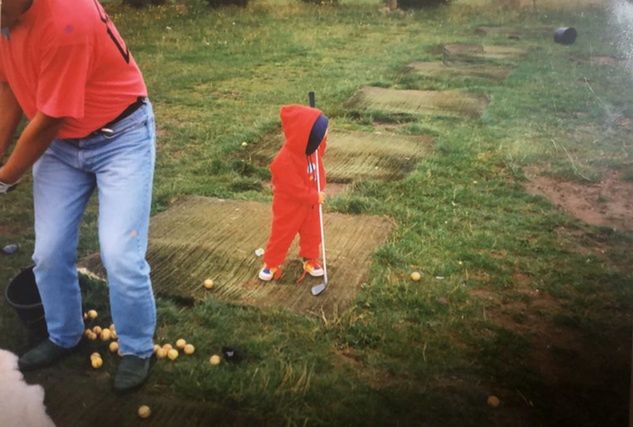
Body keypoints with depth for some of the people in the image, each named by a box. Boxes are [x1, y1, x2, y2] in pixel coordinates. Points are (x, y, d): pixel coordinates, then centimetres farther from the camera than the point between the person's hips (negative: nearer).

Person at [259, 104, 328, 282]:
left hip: (310, 201, 6)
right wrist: (315, 197, -20)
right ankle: (271, 263, 29)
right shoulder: (285, 162, -35)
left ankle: (310, 259, 40)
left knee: (312, 233, 19)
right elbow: (295, 189, -30)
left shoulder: (311, 147, -13)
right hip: (289, 205, -6)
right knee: (282, 234, 10)